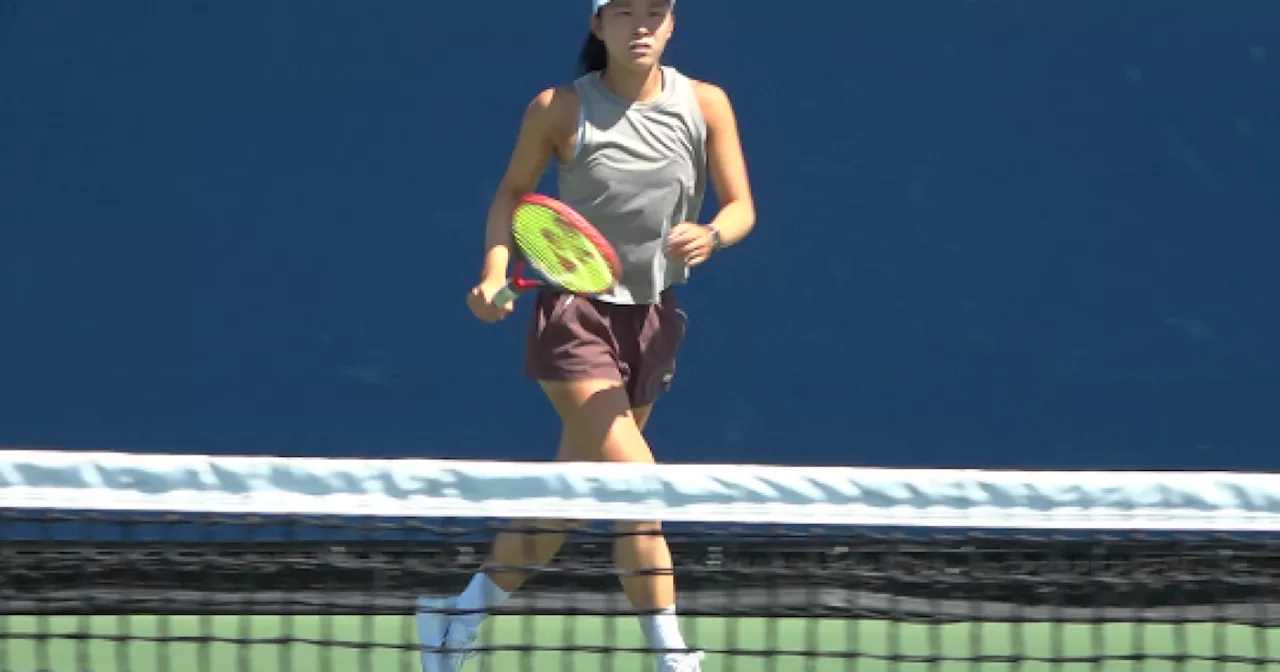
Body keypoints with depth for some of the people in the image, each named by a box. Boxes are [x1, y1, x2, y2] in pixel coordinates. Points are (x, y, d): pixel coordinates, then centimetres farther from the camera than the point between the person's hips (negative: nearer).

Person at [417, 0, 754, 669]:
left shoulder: (706, 105, -4)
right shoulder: (560, 109, -10)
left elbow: (741, 206, -1)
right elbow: (512, 191, 3)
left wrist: (710, 235, -23)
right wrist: (496, 273, -11)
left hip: (652, 320, 5)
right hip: (575, 313, -5)